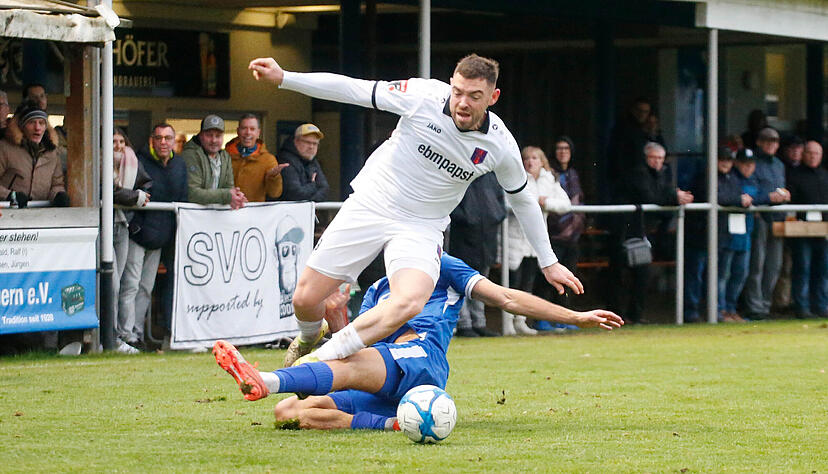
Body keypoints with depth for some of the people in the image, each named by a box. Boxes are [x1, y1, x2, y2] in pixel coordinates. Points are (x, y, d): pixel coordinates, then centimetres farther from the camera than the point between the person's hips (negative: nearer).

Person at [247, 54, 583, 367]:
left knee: (409, 303, -31)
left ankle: (322, 359, -23)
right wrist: (284, 78, -13)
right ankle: (308, 339, 35)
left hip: (422, 227, 0)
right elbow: (353, 90, -10)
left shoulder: (500, 145, -10)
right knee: (306, 299, -2)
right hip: (369, 206, 0)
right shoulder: (424, 96, -16)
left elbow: (523, 200, 8)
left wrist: (548, 262, 14)